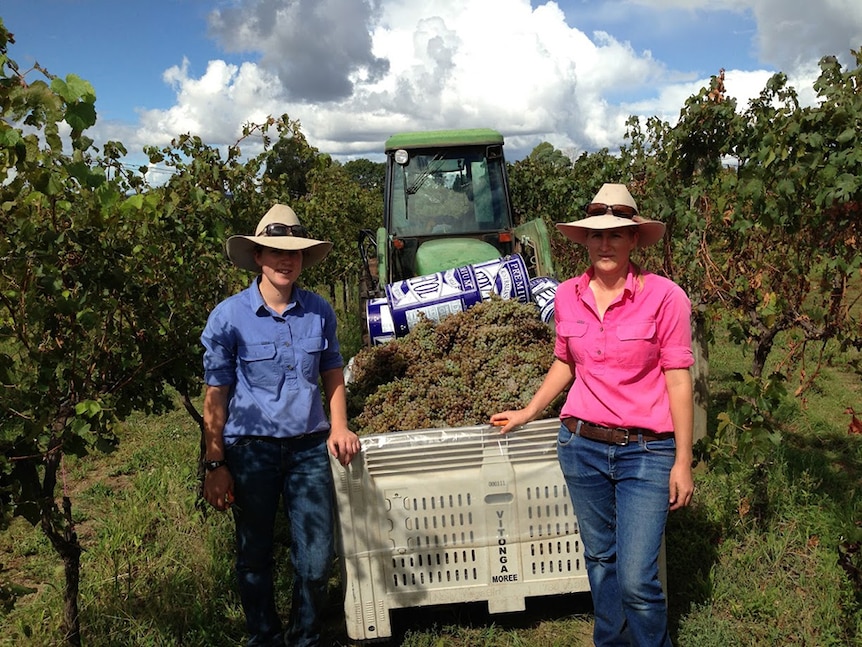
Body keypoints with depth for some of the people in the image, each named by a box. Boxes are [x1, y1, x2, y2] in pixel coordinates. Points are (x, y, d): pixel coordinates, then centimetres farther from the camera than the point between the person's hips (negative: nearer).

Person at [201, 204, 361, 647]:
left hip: (309, 447, 2)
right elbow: (215, 395, -5)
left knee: (316, 561, 4)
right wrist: (215, 465, -7)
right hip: (251, 449, -2)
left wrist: (338, 427, -2)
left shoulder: (319, 312, 1)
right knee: (255, 558, 13)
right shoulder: (229, 317, -8)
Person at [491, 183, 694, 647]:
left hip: (646, 451, -4)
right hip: (581, 446, 4)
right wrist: (527, 414, 18)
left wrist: (683, 461, -8)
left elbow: (678, 381, -8)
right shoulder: (567, 296, 2)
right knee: (600, 561, 18)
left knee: (636, 579, -6)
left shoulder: (664, 296, -10)